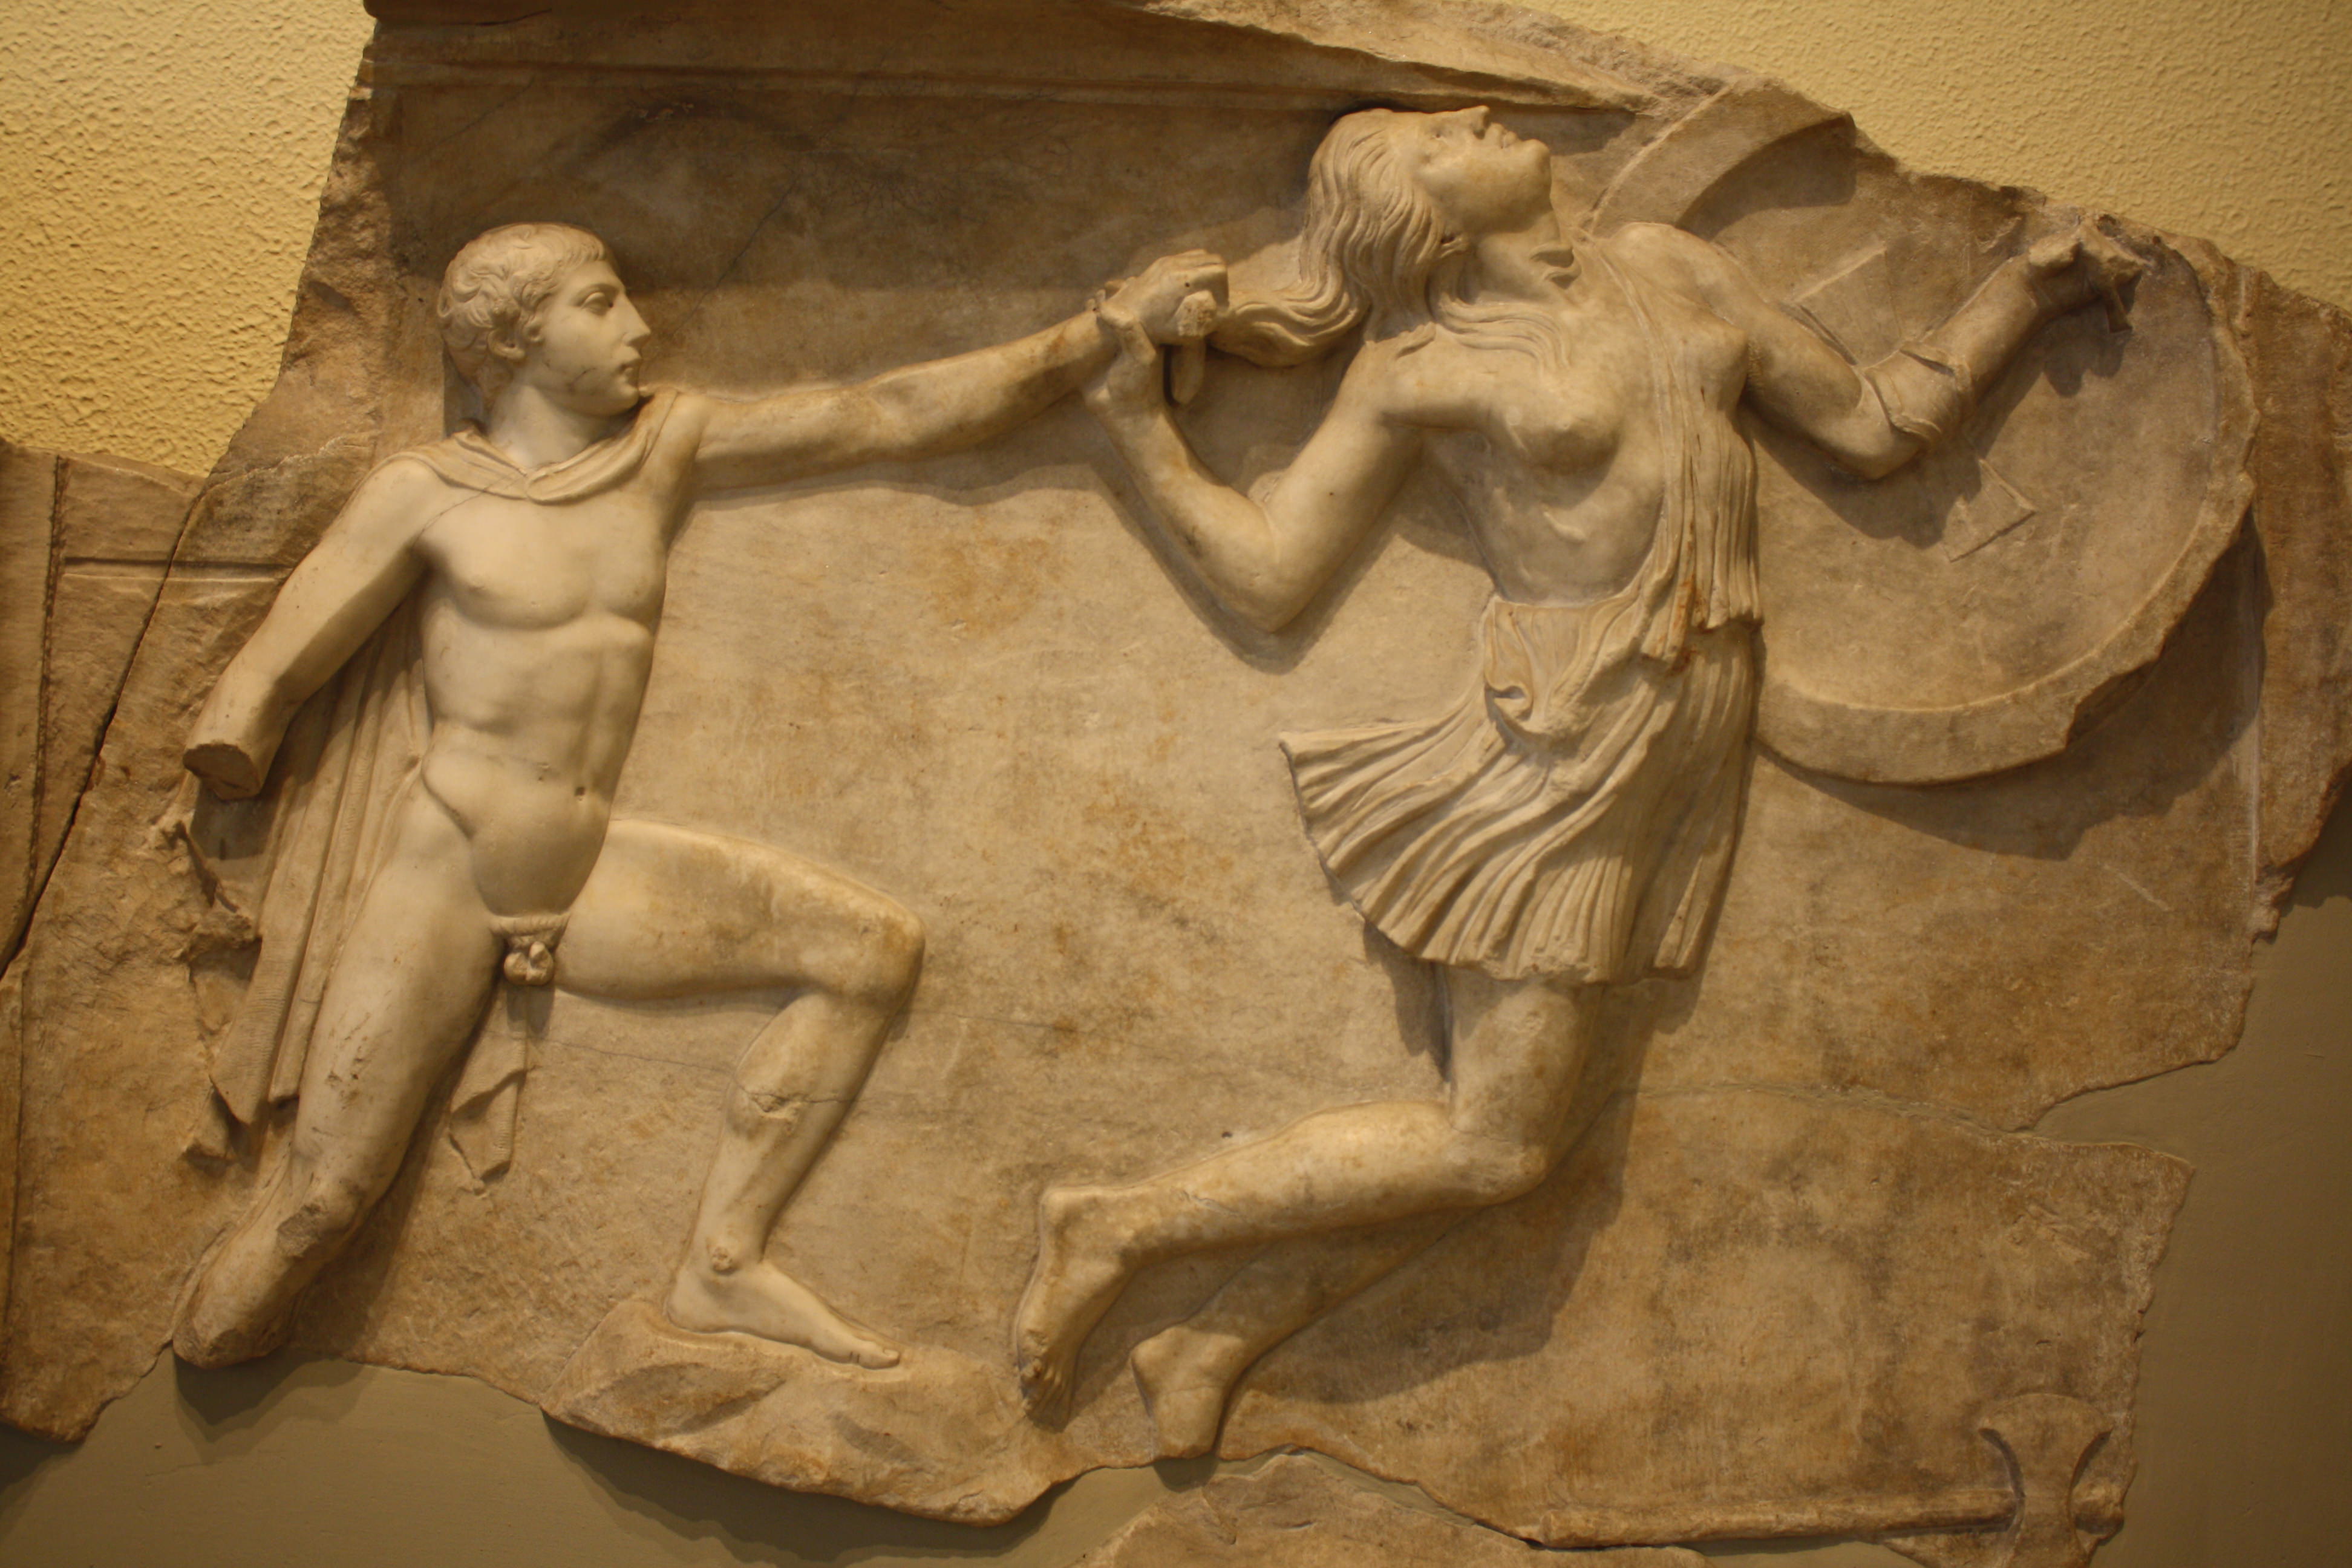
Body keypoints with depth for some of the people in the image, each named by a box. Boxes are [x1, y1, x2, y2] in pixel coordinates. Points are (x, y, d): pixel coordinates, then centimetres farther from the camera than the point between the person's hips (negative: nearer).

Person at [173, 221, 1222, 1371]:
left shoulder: (666, 447, 8)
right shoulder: (423, 496, -3)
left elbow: (890, 415, 3)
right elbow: (260, 687, 2)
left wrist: (1111, 326, 1)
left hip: (586, 876, 5)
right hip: (441, 879, -4)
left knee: (874, 948, -7)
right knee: (324, 1196, -13)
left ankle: (722, 1264, -5)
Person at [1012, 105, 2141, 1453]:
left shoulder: (1668, 266, 12)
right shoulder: (1420, 373, -5)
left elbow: (1877, 423, 17)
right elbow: (1269, 578, -4)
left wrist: (2028, 292, 12)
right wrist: (1143, 430, -7)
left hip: (1686, 756, 6)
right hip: (1568, 746, -6)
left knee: (1513, 1133, 6)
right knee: (1493, 1146, -3)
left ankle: (1214, 1348, 17)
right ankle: (1120, 1228, 10)